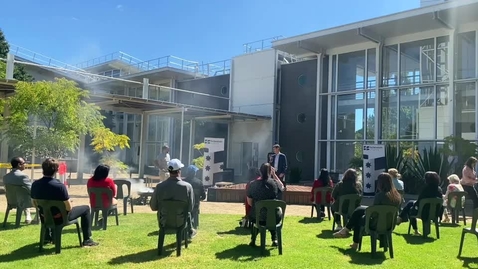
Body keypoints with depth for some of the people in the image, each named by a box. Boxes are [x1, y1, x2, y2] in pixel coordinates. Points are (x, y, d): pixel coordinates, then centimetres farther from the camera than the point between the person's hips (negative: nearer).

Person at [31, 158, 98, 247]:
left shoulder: (35, 184, -11)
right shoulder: (59, 186, -28)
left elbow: (35, 204, 5)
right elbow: (69, 208, -22)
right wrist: (68, 202, 1)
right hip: (60, 217, -6)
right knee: (86, 208, 13)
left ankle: (48, 236, 53)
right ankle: (87, 240, 15)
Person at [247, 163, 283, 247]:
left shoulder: (252, 184, -9)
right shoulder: (274, 183, -11)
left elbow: (249, 202, 1)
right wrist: (274, 175, 10)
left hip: (257, 217, 0)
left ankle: (253, 240, 35)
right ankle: (275, 239, 32)